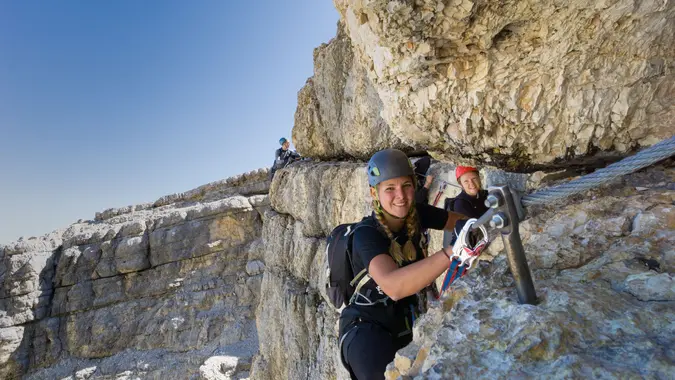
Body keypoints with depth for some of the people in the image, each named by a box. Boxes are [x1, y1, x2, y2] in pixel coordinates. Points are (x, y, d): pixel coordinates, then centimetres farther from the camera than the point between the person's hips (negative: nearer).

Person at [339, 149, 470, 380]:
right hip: (366, 327, -6)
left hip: (406, 323, 6)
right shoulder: (366, 234, -26)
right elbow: (394, 286, -44)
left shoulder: (417, 214, -8)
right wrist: (452, 251, -54)